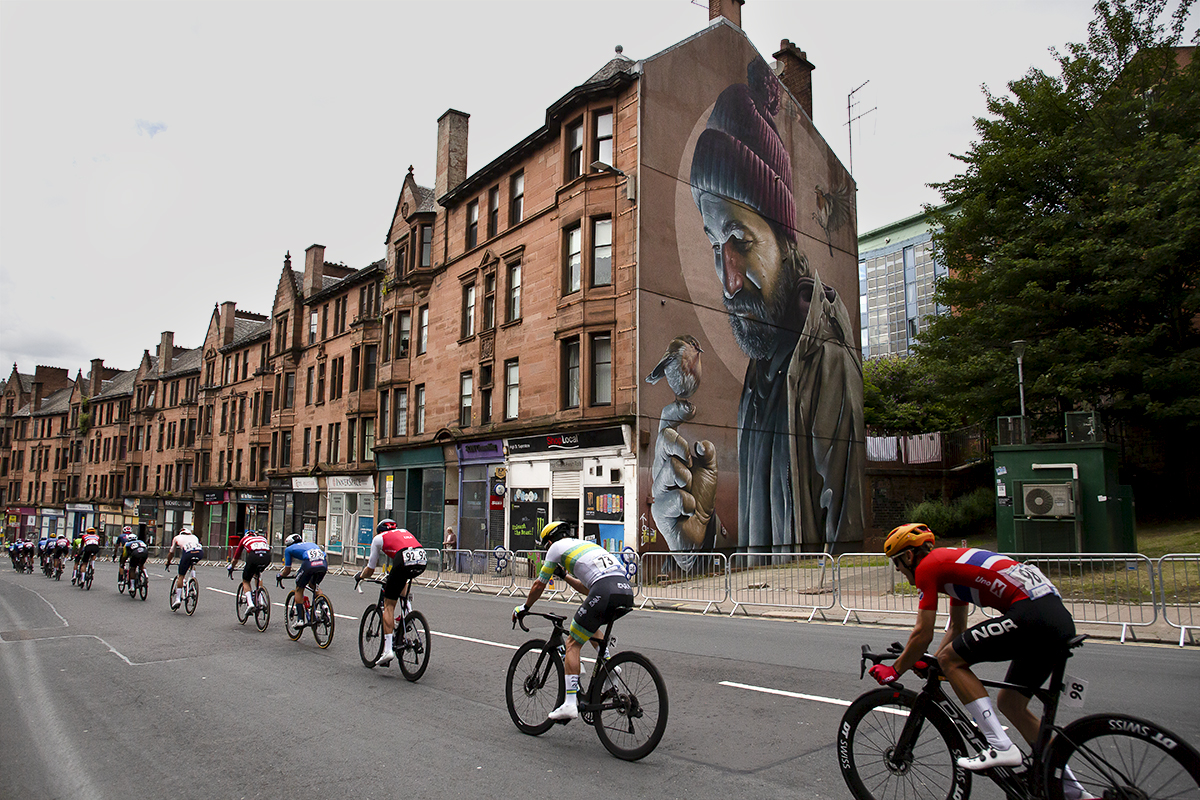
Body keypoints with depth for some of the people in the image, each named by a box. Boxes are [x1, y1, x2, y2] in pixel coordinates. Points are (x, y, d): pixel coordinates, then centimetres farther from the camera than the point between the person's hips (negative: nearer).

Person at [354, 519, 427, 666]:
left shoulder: (379, 538, 24)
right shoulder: (404, 532, 36)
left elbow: (370, 570, 28)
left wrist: (360, 576, 49)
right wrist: (394, 574, 58)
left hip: (404, 562, -4)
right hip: (422, 561, 5)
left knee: (389, 605, 8)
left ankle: (388, 649, 0)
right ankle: (406, 604, 21)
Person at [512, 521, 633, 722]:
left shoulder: (557, 547, 16)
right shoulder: (585, 544, 35)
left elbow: (539, 585, 23)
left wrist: (524, 608, 38)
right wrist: (566, 576, 51)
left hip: (604, 592, -7)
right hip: (627, 592, 7)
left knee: (573, 644, 5)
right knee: (589, 625, 34)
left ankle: (571, 703, -2)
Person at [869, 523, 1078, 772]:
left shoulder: (927, 566, -1)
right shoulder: (951, 560, 26)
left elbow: (923, 633, -2)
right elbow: (957, 628, 33)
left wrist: (894, 670, 9)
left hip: (1031, 615, -10)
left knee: (950, 659, -1)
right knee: (1010, 702, 20)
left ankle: (1001, 747, -5)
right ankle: (1068, 786, 26)